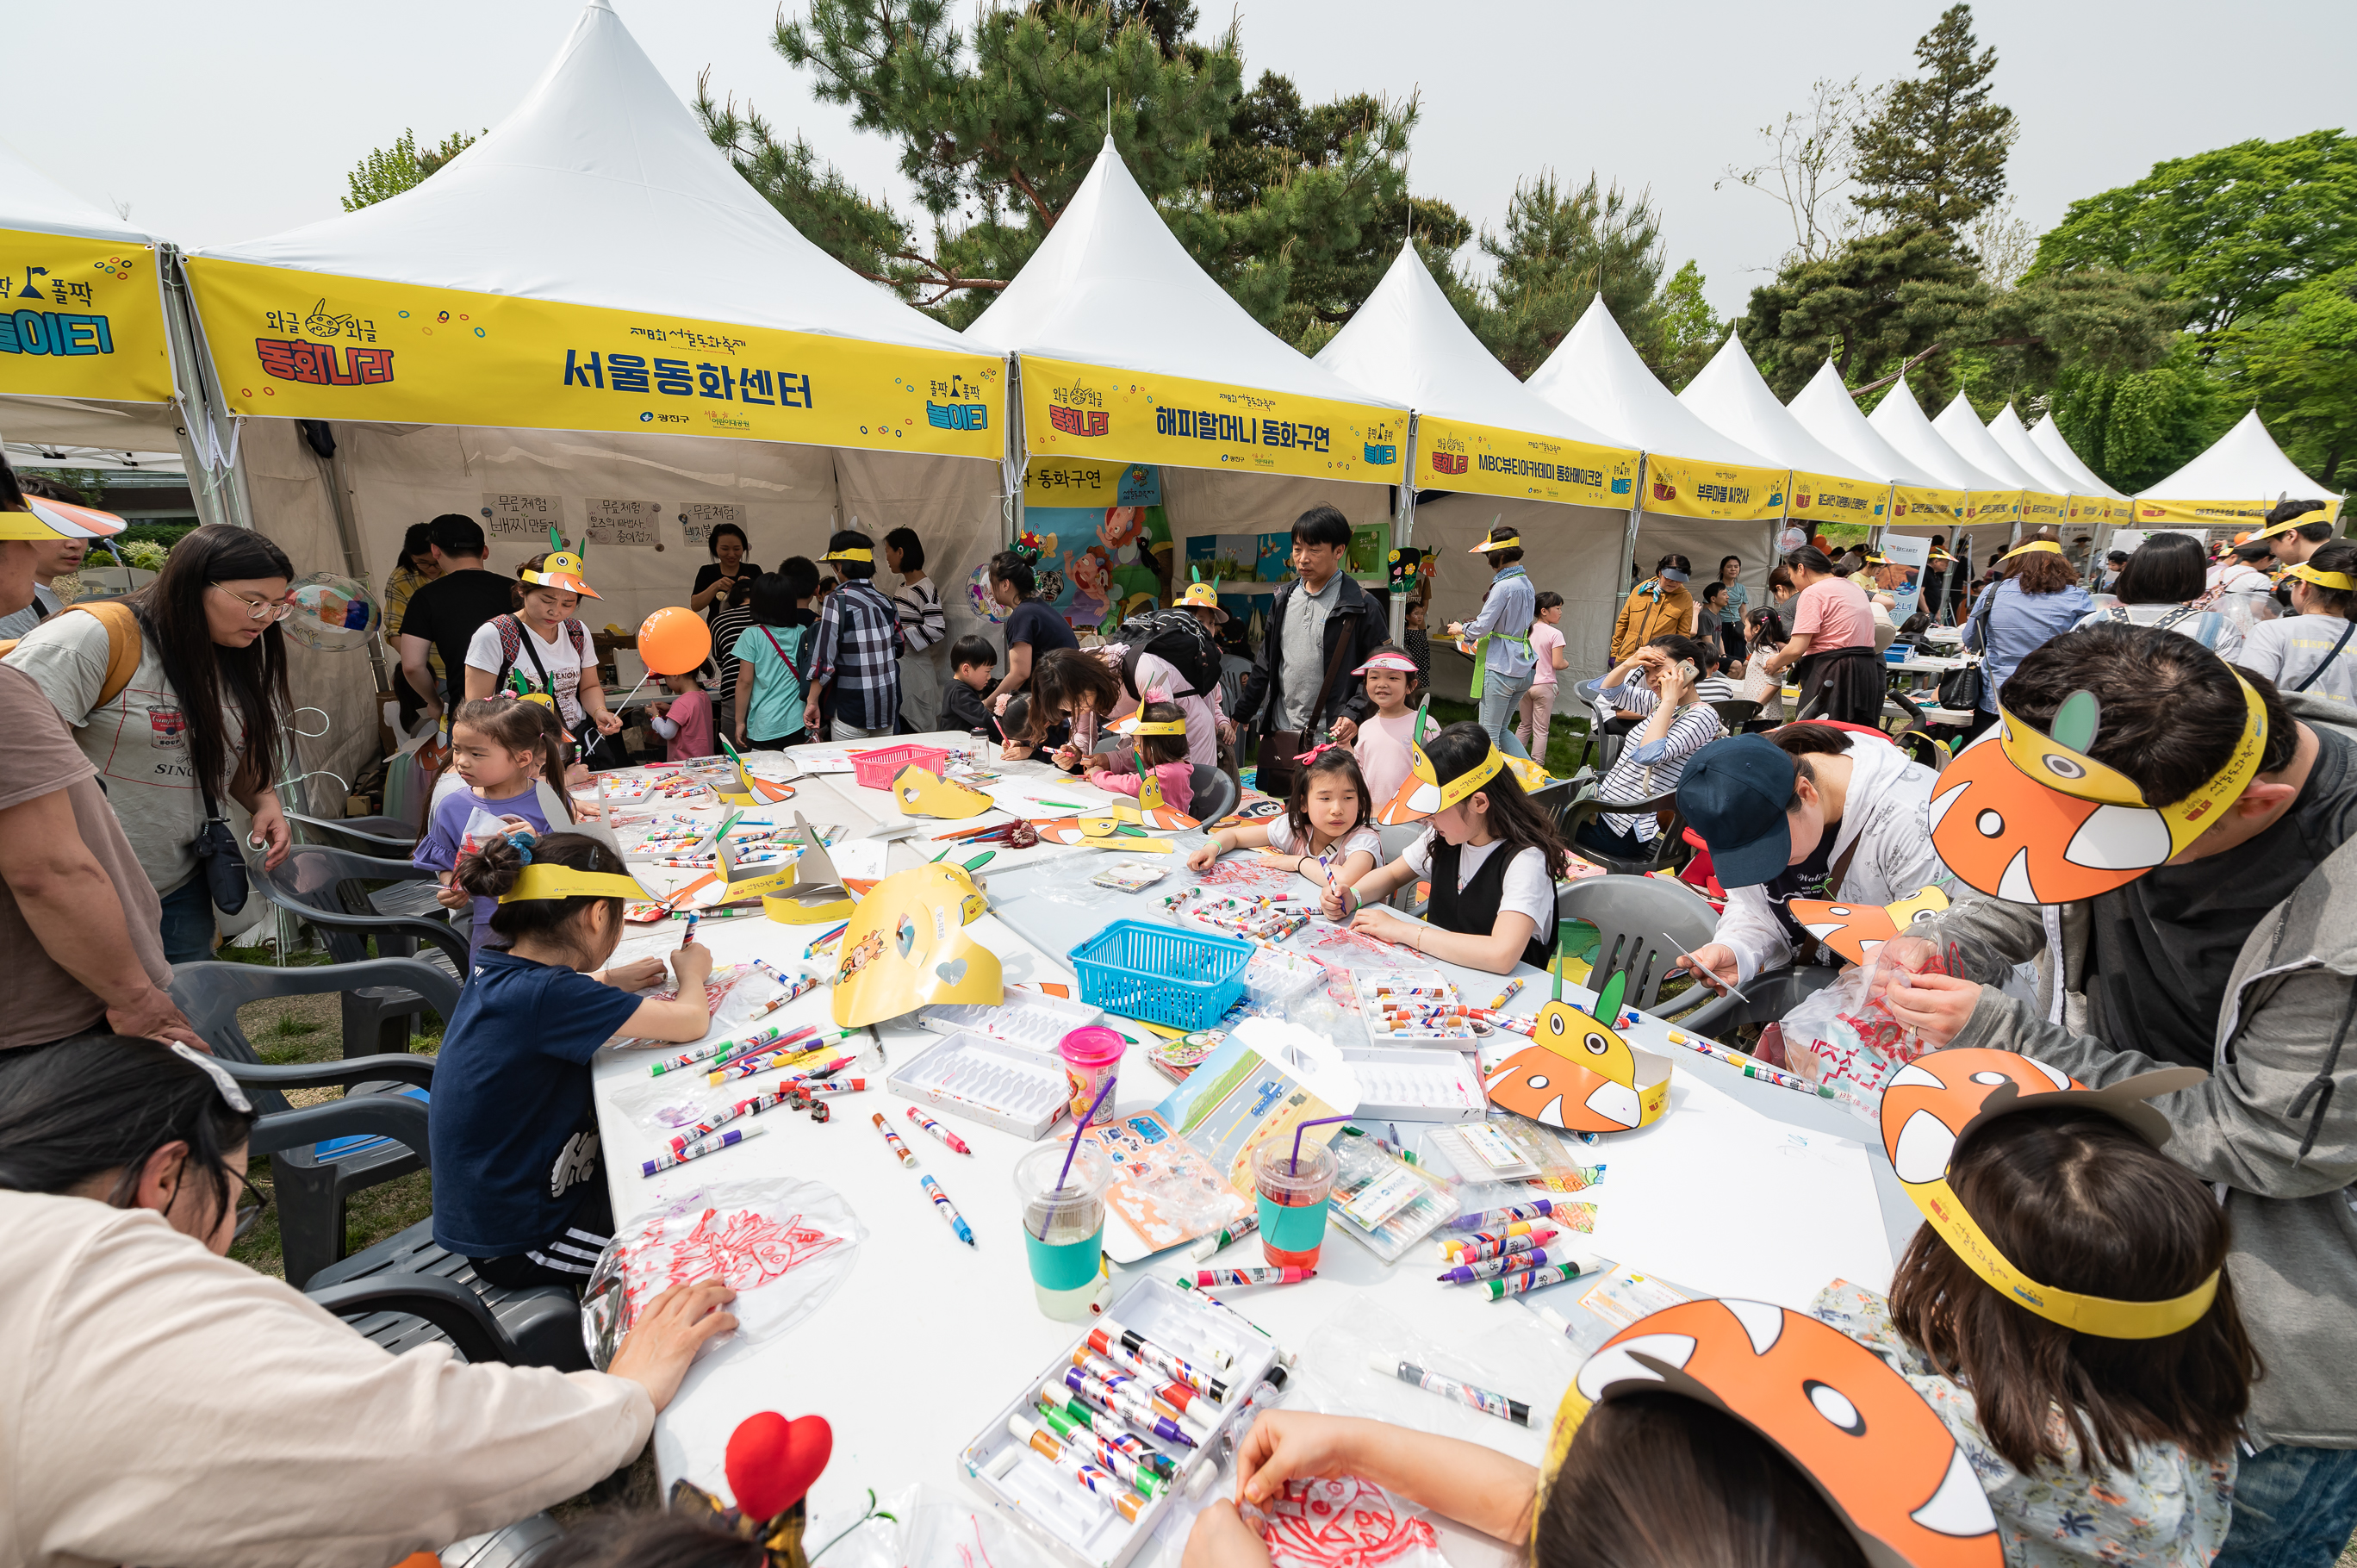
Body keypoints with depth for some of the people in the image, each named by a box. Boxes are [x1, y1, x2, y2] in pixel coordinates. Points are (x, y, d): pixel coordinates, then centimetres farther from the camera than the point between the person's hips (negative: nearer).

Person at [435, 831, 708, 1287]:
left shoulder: (495, 972, -3)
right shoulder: (545, 994, -32)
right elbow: (691, 1022, -28)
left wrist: (606, 981, 10)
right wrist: (692, 974, -7)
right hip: (519, 1245, -9)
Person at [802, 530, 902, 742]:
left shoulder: (837, 600, -11)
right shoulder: (885, 602, 6)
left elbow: (824, 656, -16)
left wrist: (812, 700, -9)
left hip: (852, 710, -6)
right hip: (888, 706, 6)